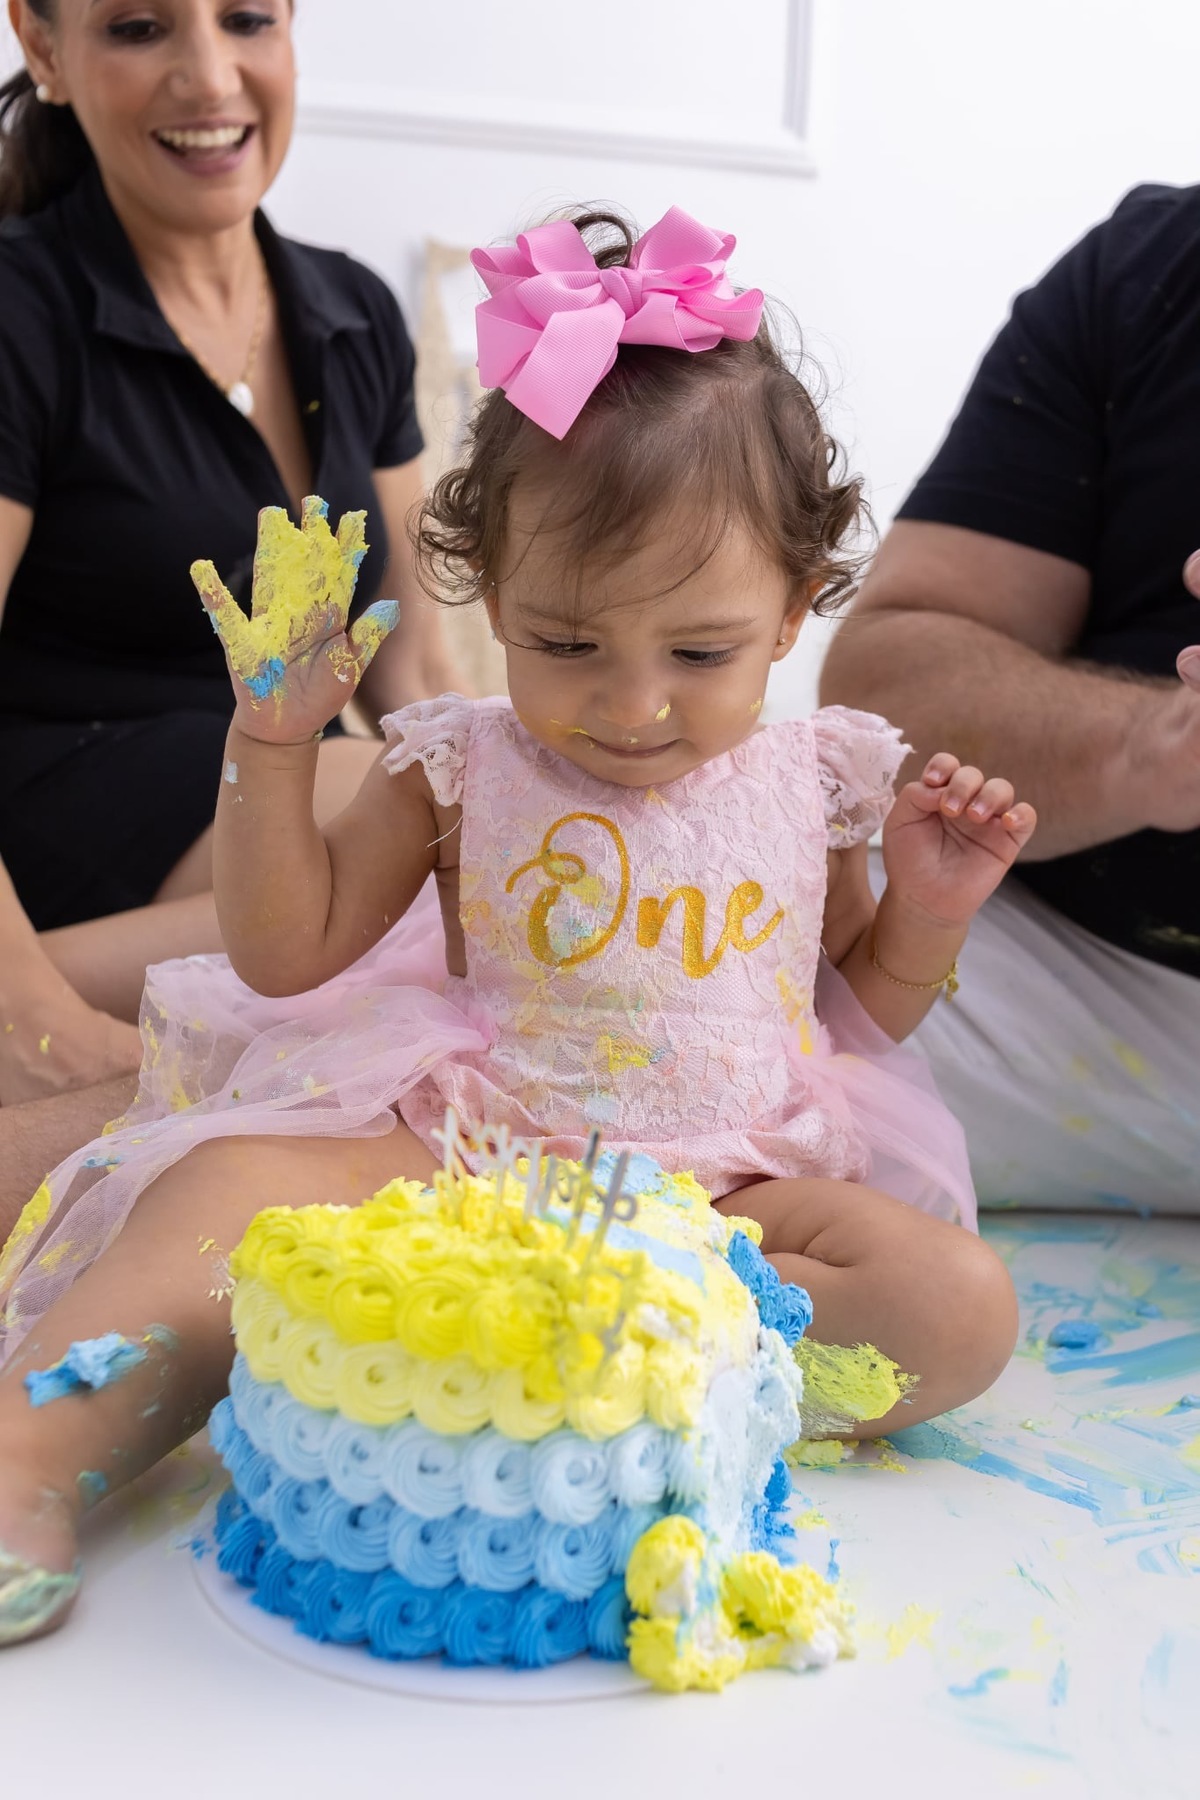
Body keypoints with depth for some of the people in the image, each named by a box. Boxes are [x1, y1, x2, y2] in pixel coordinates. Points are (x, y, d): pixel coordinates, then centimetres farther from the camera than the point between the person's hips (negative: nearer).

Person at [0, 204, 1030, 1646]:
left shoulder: (808, 784, 5)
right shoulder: (462, 768, 2)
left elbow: (868, 1010, 18)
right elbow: (287, 955, 6)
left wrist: (928, 911, -2)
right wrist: (271, 742, -3)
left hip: (735, 1187, 2)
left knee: (962, 1307, -27)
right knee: (231, 1185, -28)